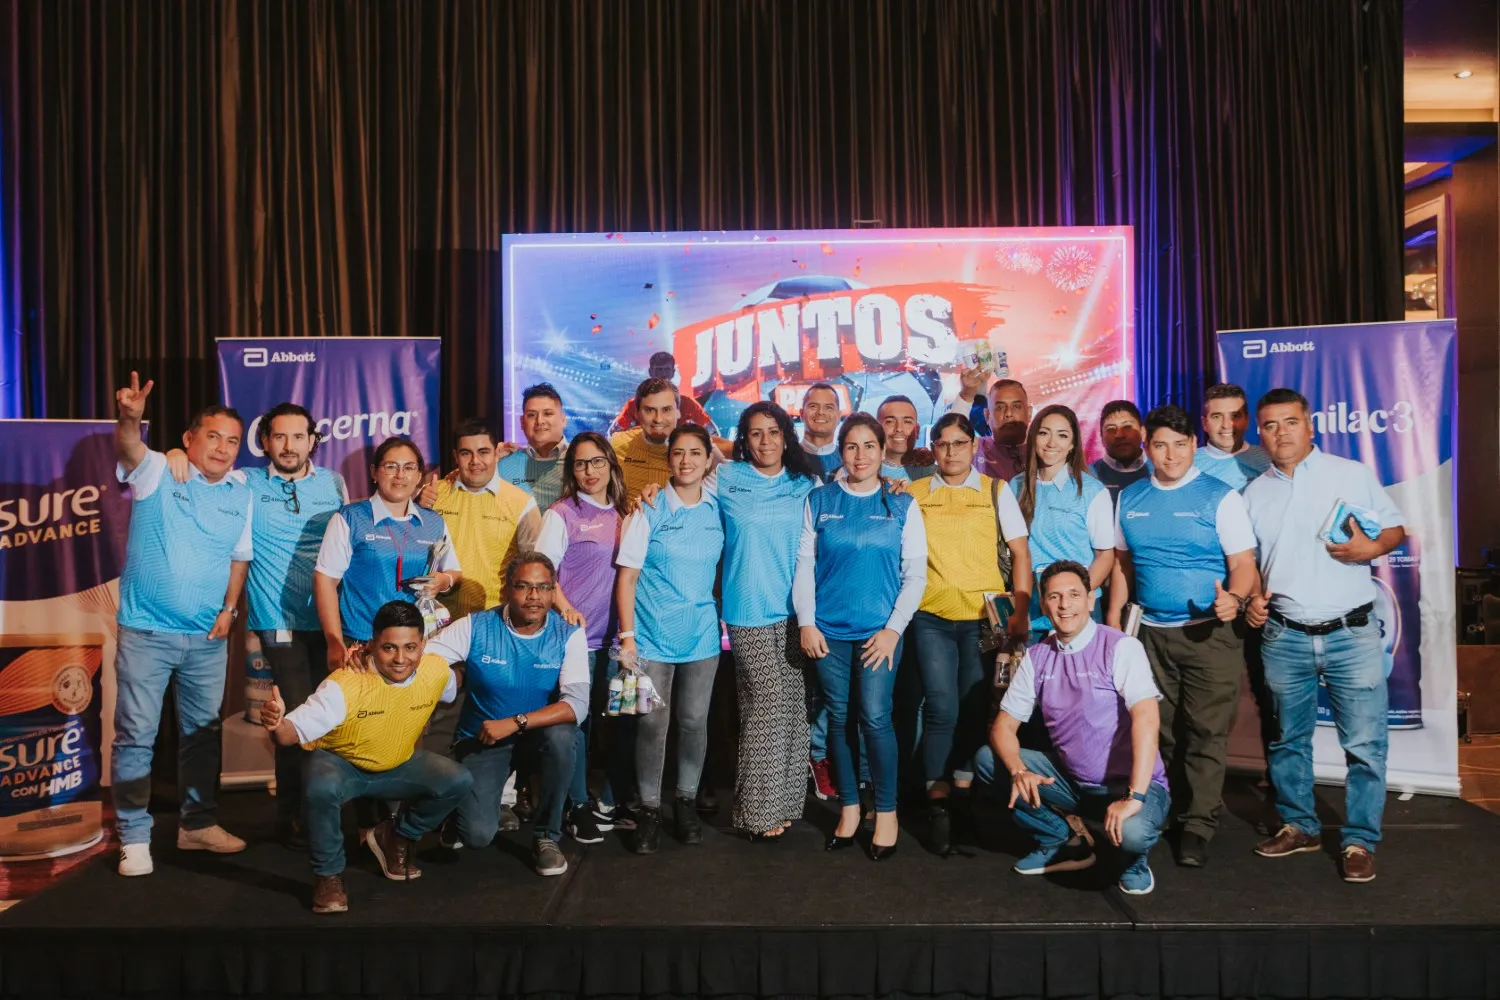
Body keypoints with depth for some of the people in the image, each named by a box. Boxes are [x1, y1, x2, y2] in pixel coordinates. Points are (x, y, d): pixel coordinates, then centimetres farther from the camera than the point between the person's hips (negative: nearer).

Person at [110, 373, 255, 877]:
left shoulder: (241, 491, 5)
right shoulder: (157, 471, -6)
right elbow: (128, 449, -29)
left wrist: (229, 608, 1)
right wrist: (129, 417, -50)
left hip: (208, 636, 4)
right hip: (146, 632, -4)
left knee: (203, 733, 14)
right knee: (136, 736, 3)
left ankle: (198, 824, 28)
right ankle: (134, 837, 15)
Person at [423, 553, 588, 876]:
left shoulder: (568, 635, -12)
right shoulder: (475, 627, -11)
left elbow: (576, 704, -22)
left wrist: (515, 723, -30)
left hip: (540, 733, 1)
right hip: (481, 739, -1)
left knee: (561, 735, -34)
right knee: (478, 834, -21)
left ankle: (546, 836, -10)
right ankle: (465, 809, 20)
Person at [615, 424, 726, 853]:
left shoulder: (718, 509, 4)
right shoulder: (649, 510, -4)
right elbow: (627, 576, -5)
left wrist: (724, 616, 6)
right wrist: (627, 635, -11)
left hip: (702, 634, 3)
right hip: (653, 634, -2)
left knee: (694, 722, 8)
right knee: (652, 724, -2)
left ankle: (686, 801, 25)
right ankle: (649, 808, 14)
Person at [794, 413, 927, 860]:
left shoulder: (902, 504, 3)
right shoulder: (820, 500, 6)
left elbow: (916, 574, 1)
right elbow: (804, 564, 5)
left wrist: (894, 628, -7)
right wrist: (806, 622, -3)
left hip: (879, 630, -2)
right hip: (828, 630, 2)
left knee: (875, 718, -6)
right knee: (840, 717, 8)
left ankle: (887, 812, 11)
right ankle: (848, 806, 22)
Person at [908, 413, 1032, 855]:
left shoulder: (996, 491, 6)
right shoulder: (914, 494, 7)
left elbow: (1020, 553, 5)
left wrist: (1020, 612, -2)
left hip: (984, 615, 1)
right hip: (932, 616, 0)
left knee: (975, 706, 5)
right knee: (941, 707, -6)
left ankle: (964, 786, 23)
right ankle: (938, 802, 5)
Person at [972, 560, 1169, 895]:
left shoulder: (1119, 647, -14)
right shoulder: (1037, 656, 1)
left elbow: (1146, 718, -27)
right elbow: (1003, 726, 1)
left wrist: (1134, 797, -35)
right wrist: (1018, 771, -21)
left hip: (1128, 782, -5)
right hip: (1070, 779, 5)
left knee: (1132, 831, -36)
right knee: (986, 759, -9)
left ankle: (1136, 856, 4)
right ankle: (1063, 841, 7)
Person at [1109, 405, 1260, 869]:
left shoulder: (1219, 496, -4)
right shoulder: (1130, 499, 9)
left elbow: (1243, 561, -8)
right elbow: (1122, 561, 15)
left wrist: (1234, 597, -27)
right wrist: (1113, 616, 11)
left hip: (1210, 633, -4)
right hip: (1152, 633, 4)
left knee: (1206, 731, -3)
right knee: (1163, 731, 11)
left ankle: (1198, 826, 5)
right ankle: (1169, 812, 23)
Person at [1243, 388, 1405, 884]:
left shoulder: (1353, 475, 2)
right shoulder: (1254, 493, 9)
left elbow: (1396, 528, 6)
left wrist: (1372, 547, -15)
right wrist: (1249, 597, -4)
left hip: (1352, 634, -2)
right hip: (1284, 638, 3)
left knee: (1365, 743, -1)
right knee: (1288, 740, 12)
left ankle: (1360, 841, 13)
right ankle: (1299, 826, 28)